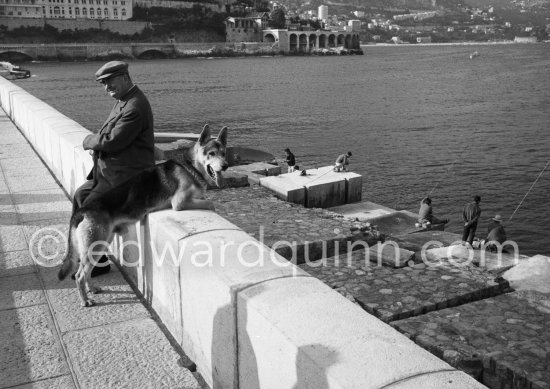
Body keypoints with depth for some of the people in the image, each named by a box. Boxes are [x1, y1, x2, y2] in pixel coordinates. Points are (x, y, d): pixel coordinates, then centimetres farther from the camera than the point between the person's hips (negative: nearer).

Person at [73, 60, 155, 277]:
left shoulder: (135, 107, -20)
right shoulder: (123, 101, 13)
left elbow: (112, 141, -23)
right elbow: (109, 135, 20)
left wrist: (89, 141, -4)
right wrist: (97, 145, -1)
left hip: (127, 174, -10)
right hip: (112, 170, 11)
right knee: (80, 195, 11)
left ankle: (100, 262, 1)